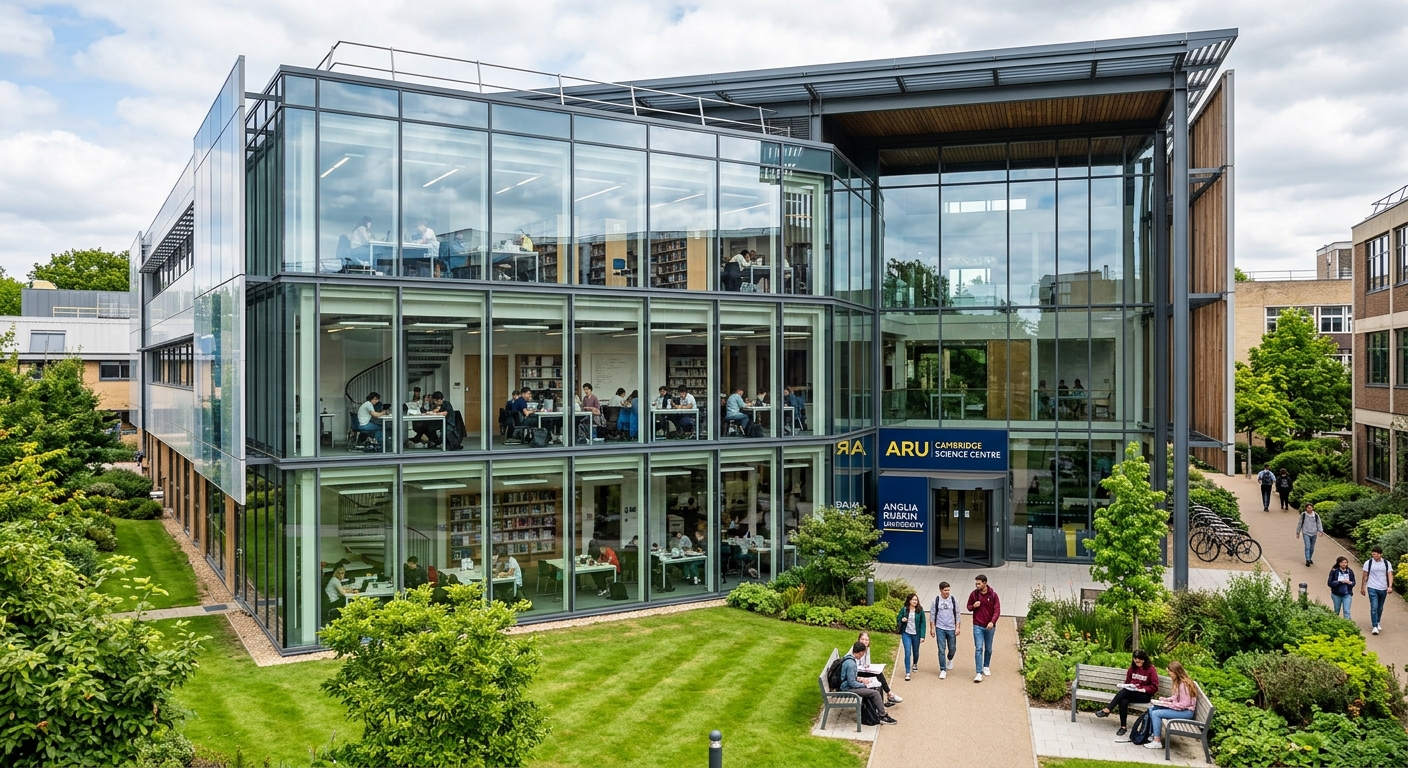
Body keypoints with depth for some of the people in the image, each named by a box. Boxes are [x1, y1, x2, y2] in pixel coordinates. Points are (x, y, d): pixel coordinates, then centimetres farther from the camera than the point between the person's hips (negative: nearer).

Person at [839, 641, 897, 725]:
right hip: (848, 689, -10)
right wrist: (864, 685, -12)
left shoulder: (849, 658, 5)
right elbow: (852, 683, -25)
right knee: (875, 693, -15)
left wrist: (859, 679, 7)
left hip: (849, 685, 10)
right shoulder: (850, 663, -26)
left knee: (876, 687, 11)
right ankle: (883, 716, -1)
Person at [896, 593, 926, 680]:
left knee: (915, 652, 17)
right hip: (906, 634, -1)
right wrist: (902, 620, -18)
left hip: (916, 634, 1)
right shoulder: (904, 610, -4)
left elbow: (923, 623, -4)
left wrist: (922, 636, -9)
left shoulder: (920, 610, -6)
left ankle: (915, 664, 49)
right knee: (907, 653, -10)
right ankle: (907, 673, -5)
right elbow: (898, 619, 6)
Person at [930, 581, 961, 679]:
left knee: (952, 648, 10)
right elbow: (932, 614, 3)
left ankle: (950, 659, 44)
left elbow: (958, 614, 3)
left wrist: (958, 627, -2)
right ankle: (943, 670, 6)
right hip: (940, 628, -1)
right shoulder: (936, 600, -3)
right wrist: (932, 628, 0)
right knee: (941, 650, -3)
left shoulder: (953, 600, -1)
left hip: (951, 629, 1)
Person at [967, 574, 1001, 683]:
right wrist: (973, 606, -15)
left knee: (988, 649, 14)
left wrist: (992, 622, -23)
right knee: (978, 649, -8)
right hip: (978, 626, 0)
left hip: (989, 626, 0)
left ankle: (986, 666, 37)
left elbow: (997, 610, -9)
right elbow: (969, 607, 9)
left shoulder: (993, 595, -8)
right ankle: (979, 673, -9)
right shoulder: (974, 594, -3)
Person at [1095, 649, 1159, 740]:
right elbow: (1127, 681, 20)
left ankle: (1107, 710, -35)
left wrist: (1142, 689, -19)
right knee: (1123, 701, -32)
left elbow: (1154, 687, -6)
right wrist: (1129, 686, -3)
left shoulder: (1151, 670, -5)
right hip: (1131, 693, 5)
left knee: (1125, 691, -34)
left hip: (1144, 695, -5)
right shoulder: (1132, 668, 11)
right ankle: (1123, 727, -26)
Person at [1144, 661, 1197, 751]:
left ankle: (1157, 742, -13)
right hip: (1178, 708, 10)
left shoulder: (1184, 685, -24)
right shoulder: (1178, 682, 6)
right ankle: (1153, 734, 9)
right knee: (1151, 709, 3)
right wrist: (1164, 700, -1)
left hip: (1186, 712, -10)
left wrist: (1165, 704, -21)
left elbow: (1184, 704, -25)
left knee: (1156, 713, -20)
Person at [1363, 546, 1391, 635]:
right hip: (1372, 588, -3)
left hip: (1383, 589, 3)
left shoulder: (1386, 563, 2)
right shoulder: (1368, 563, -2)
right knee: (1374, 607, -10)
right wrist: (1362, 587, 5)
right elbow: (1365, 576, 4)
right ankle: (1375, 627, -9)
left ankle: (1377, 623, 32)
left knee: (1380, 608, 14)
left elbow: (1390, 575, -2)